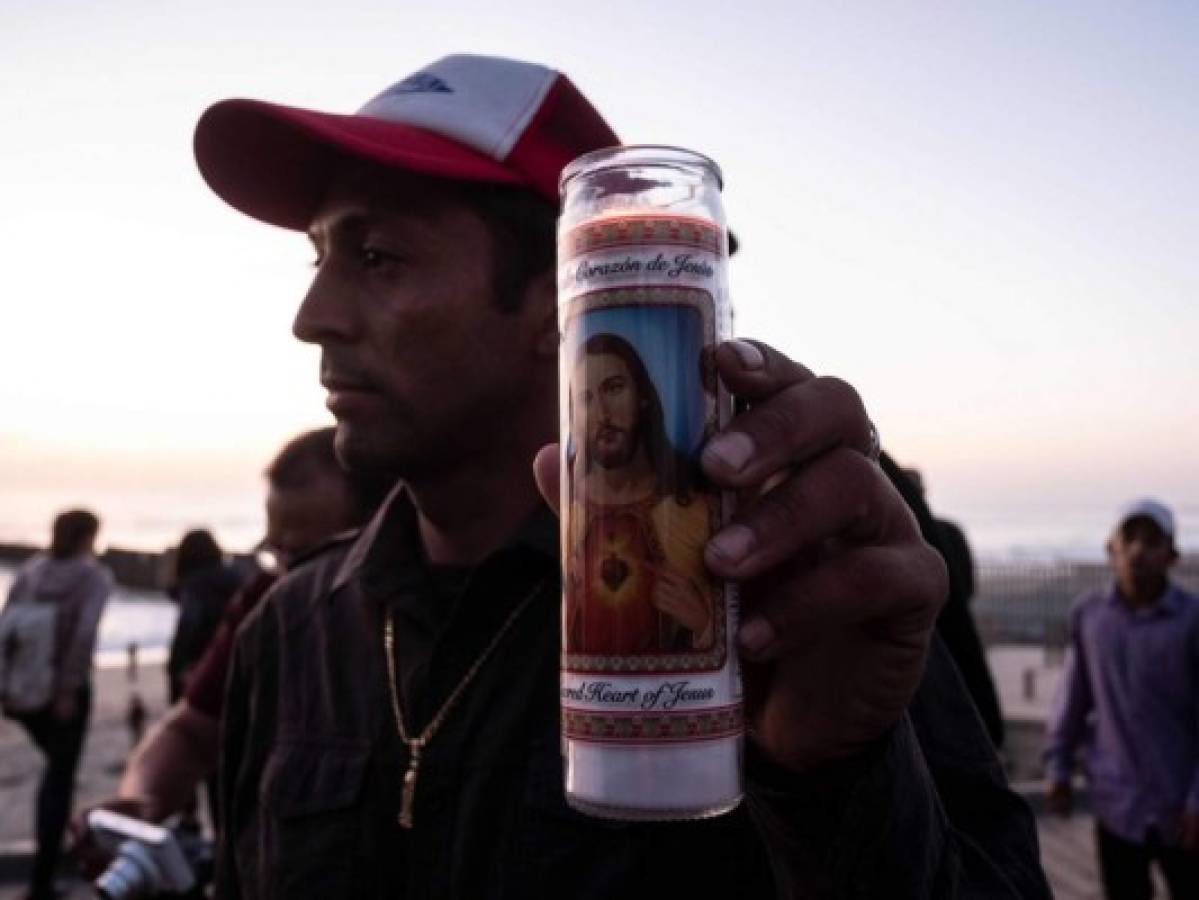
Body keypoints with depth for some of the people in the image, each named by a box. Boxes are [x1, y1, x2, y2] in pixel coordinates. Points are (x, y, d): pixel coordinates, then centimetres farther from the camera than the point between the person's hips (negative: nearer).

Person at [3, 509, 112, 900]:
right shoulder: (94, 575, -8)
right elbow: (85, 632, -20)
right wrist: (69, 688, -15)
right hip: (66, 690, -5)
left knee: (57, 766, 26)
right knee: (60, 779, 9)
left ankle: (49, 850, 28)